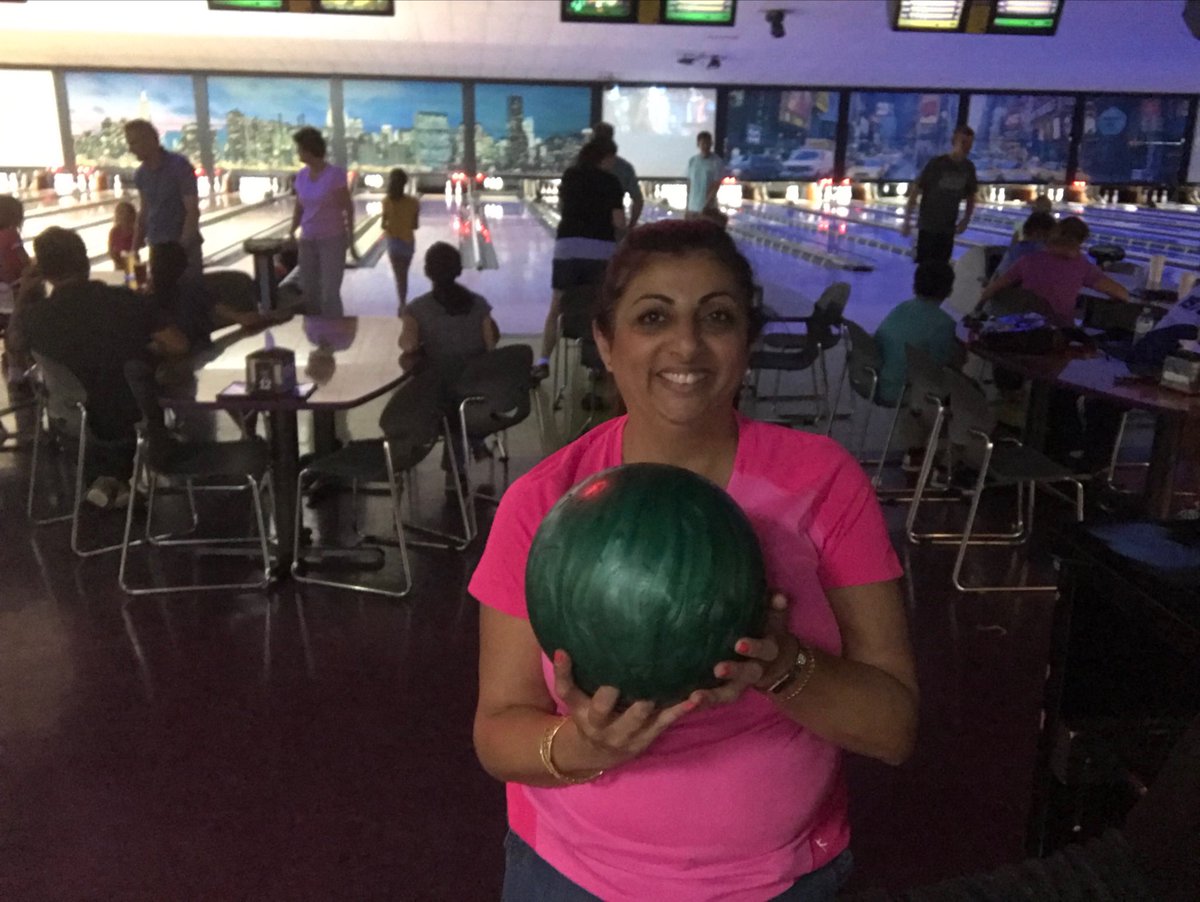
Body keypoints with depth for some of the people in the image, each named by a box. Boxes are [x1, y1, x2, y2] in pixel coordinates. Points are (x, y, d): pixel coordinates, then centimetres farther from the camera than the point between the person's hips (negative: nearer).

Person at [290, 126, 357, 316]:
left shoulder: (335, 174, -13)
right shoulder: (301, 176, 3)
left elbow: (348, 208, -8)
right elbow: (299, 209, 12)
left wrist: (351, 241, -7)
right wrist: (291, 234, 0)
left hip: (333, 240, -6)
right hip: (308, 241, 6)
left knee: (330, 295, -8)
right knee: (309, 292, 8)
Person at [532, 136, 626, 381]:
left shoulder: (569, 176, 10)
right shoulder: (611, 183, 2)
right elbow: (618, 223, -3)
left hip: (567, 247, 2)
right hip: (600, 250, -1)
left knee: (556, 309, 7)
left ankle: (543, 362, -2)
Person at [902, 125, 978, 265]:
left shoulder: (969, 168, 0)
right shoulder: (936, 163, -13)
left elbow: (971, 196, 15)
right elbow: (915, 192, -11)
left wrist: (966, 220, 8)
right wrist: (907, 221, -12)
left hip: (948, 228, 4)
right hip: (928, 226, -4)